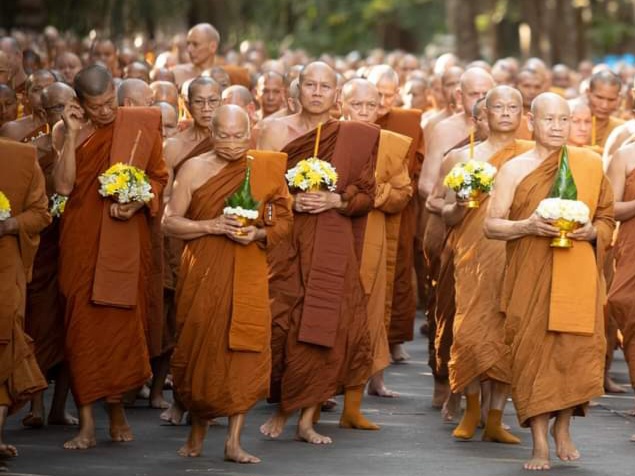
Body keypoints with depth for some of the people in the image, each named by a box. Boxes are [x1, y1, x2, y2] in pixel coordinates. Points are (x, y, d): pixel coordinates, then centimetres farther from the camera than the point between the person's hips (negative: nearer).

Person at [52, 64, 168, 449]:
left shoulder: (141, 124, 1)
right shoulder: (67, 133, 1)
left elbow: (158, 176, 7)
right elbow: (63, 186, -10)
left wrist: (137, 202, -11)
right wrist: (72, 134, -14)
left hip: (127, 239, 0)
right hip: (83, 239, 0)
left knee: (123, 321, 3)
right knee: (84, 323, -3)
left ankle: (117, 408, 18)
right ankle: (87, 421, -2)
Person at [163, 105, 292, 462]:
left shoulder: (266, 170, 4)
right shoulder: (195, 169, 1)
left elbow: (283, 221, 8)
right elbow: (170, 221, 0)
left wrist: (258, 234, -12)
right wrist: (212, 226, -13)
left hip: (248, 276, 0)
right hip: (203, 274, 0)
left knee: (246, 351, -8)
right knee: (200, 349, 2)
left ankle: (235, 442, -4)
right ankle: (198, 430, 25)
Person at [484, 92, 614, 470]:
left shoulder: (590, 165, 7)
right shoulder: (515, 169, 2)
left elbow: (608, 219, 12)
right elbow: (492, 226, 1)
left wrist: (592, 231, -10)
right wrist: (527, 226, -16)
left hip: (578, 277, 1)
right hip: (530, 279, -1)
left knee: (576, 350, -3)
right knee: (533, 351, -5)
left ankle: (563, 428, 20)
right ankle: (540, 444, -1)